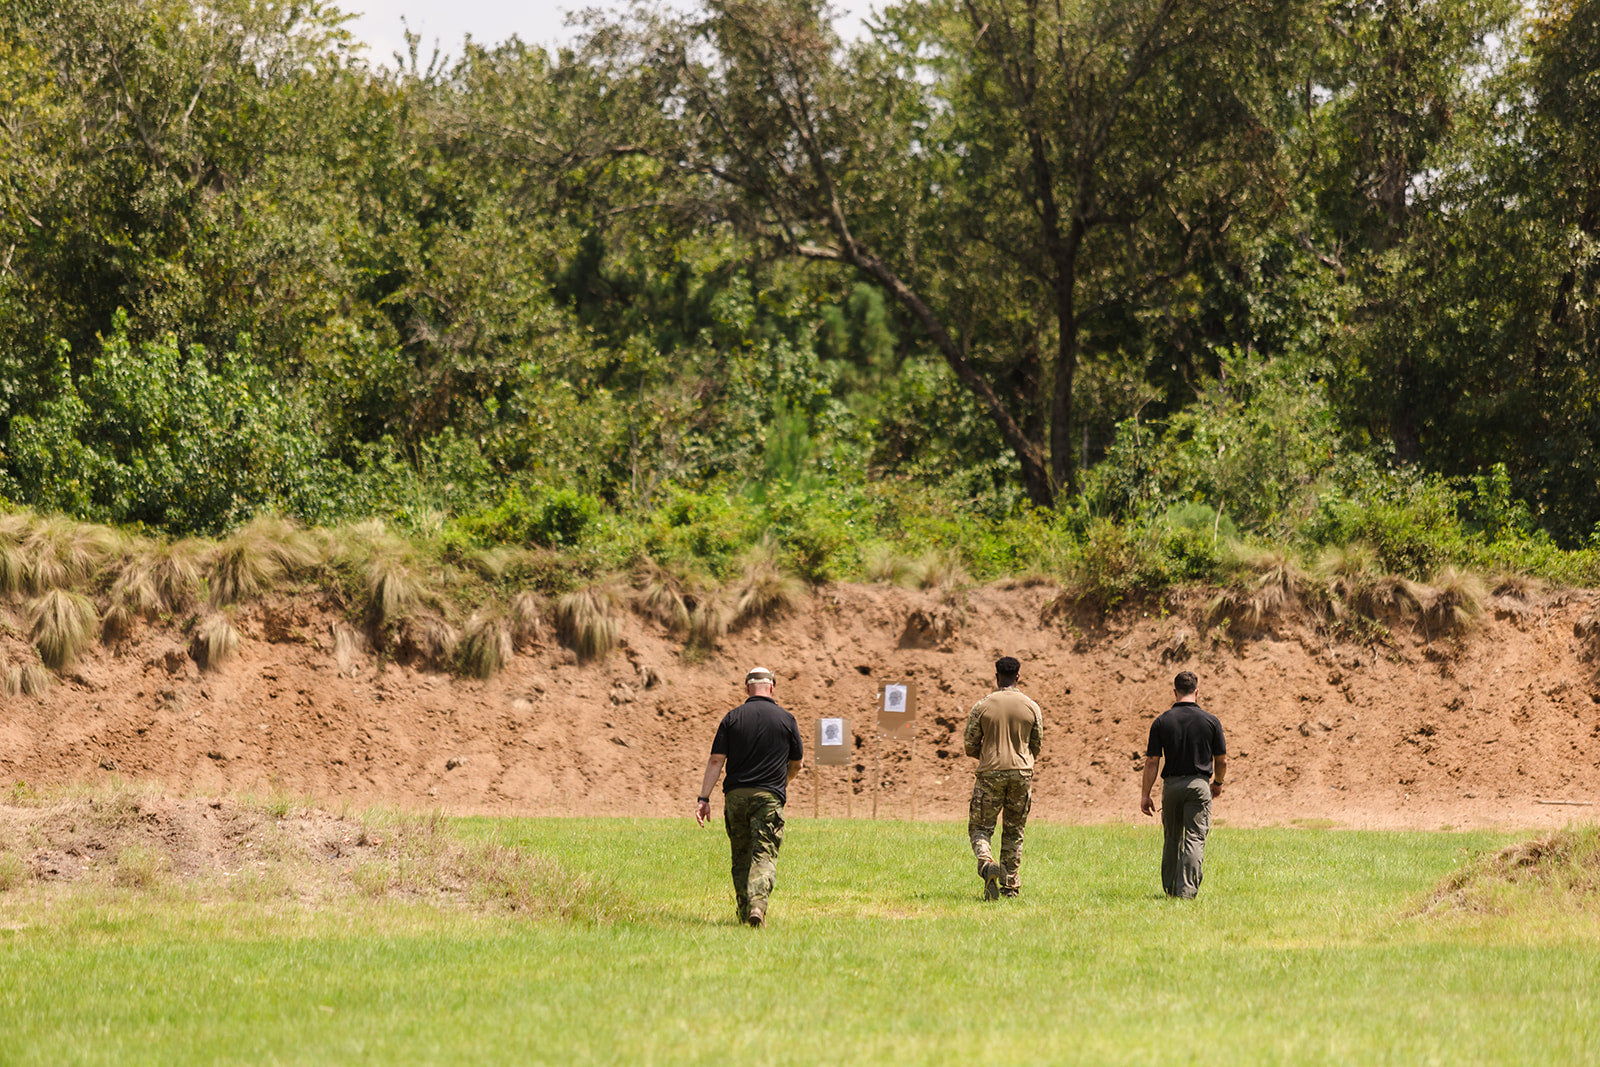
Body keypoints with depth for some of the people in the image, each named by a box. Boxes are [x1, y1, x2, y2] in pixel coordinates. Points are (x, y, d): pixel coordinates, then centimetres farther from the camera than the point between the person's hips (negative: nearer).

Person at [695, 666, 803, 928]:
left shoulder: (732, 718, 4)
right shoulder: (785, 719, 3)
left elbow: (716, 760, -2)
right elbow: (796, 764, 14)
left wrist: (704, 798, -2)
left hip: (735, 796, 2)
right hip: (768, 797, -2)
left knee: (741, 856, 15)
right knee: (764, 855, -7)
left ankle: (745, 912, 17)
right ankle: (758, 903, -29)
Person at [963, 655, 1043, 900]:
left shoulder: (982, 706, -3)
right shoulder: (1031, 708, 1)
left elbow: (970, 746, 0)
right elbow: (1037, 746, 10)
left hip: (990, 772, -2)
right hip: (1021, 773, 2)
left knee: (980, 828, 4)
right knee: (1014, 832, 12)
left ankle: (987, 864, -25)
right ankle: (1011, 885, 13)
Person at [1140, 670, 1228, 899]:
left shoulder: (1161, 722, -1)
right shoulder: (1210, 721, -2)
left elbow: (1151, 762, -3)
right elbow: (1222, 761, 4)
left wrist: (1146, 795, 3)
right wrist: (1218, 783, 24)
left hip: (1171, 784, 1)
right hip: (1199, 785, -1)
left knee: (1171, 839, 16)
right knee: (1195, 839, -2)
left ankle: (1170, 889, 24)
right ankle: (1187, 890, -12)